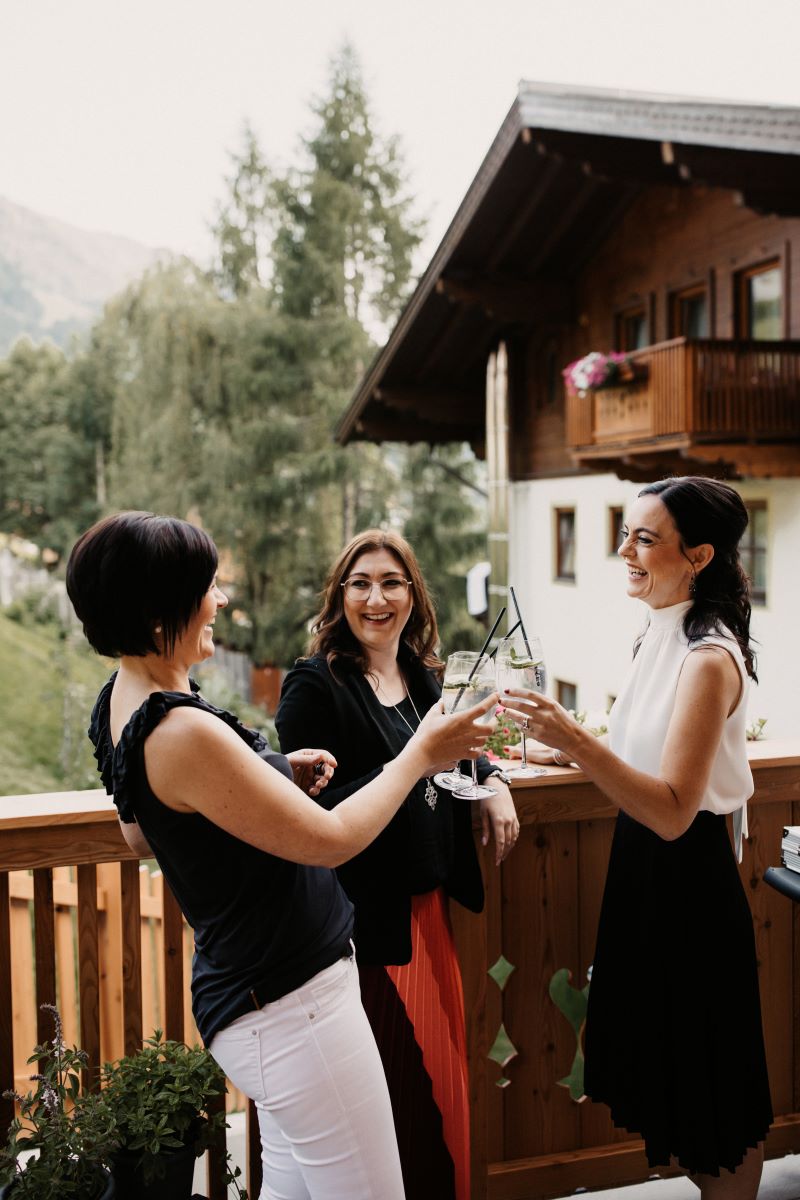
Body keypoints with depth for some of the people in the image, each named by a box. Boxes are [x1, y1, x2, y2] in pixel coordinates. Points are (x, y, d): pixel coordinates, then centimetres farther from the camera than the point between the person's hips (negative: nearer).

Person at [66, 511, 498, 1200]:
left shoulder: (121, 702, 3)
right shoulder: (181, 732, -27)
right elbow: (333, 839, -20)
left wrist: (277, 775, 10)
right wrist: (420, 756, -6)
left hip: (243, 984, 10)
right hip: (292, 1005, -10)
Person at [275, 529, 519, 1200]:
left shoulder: (423, 674, 7)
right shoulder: (315, 684, -14)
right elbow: (313, 811, -19)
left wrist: (494, 783, 5)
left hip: (429, 904, 7)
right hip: (366, 917, -7)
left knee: (439, 1068, 19)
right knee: (390, 1085, 2)